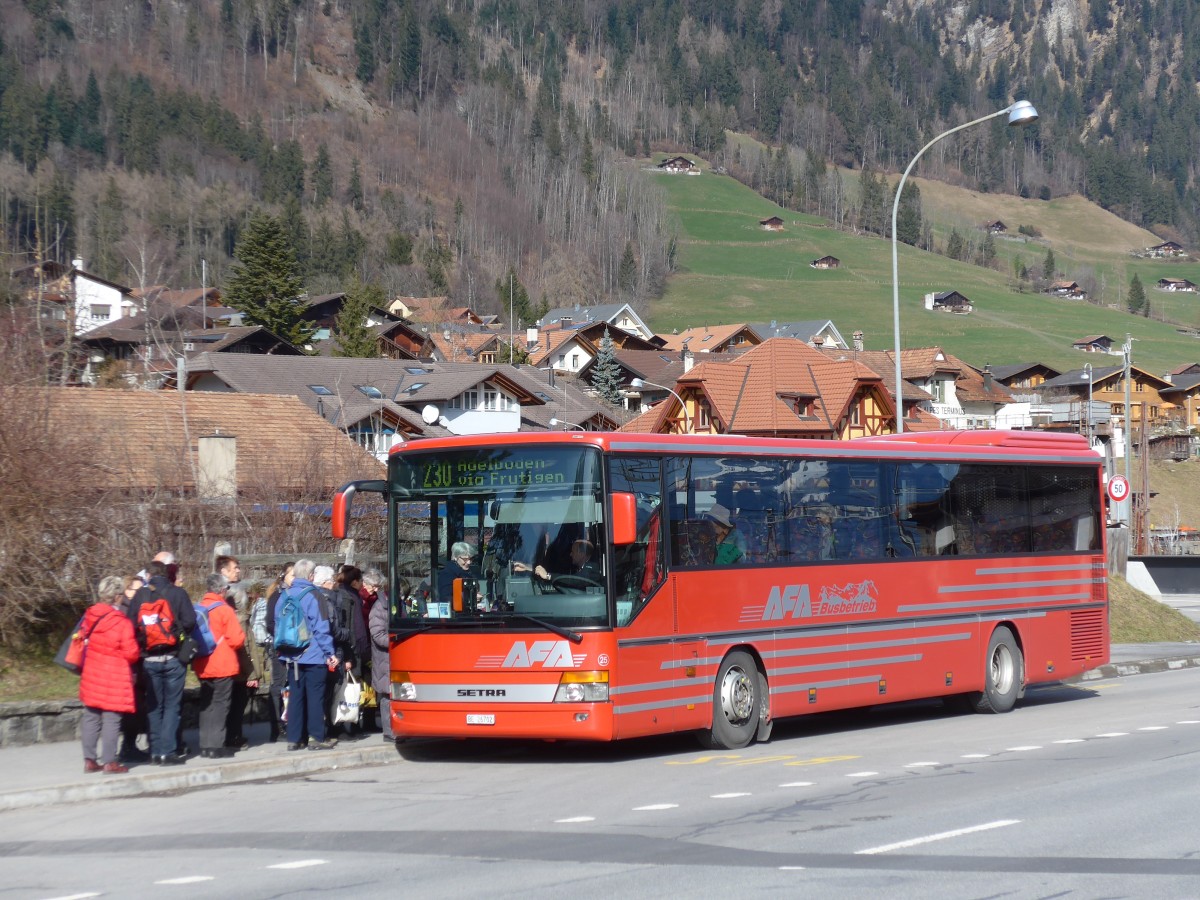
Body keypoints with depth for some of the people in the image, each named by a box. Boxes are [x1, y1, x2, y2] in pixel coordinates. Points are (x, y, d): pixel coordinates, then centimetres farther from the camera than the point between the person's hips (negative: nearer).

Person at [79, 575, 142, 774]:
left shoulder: (90, 616, -1)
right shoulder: (123, 623, -18)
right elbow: (131, 653, -16)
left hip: (92, 676, 6)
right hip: (114, 679, -6)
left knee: (91, 717, 12)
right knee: (111, 719, -1)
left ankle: (89, 759, 15)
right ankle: (109, 762, 1)